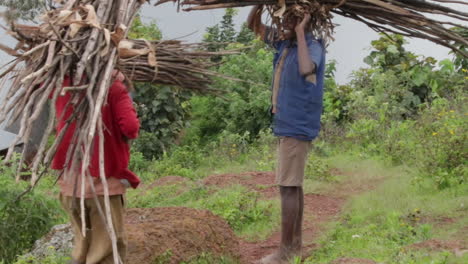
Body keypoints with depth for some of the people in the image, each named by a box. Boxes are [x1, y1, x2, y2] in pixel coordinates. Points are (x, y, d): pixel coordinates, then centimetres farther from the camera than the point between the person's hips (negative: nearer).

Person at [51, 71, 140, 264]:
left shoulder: (64, 85, 5)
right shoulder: (114, 89, -9)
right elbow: (131, 127, -20)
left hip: (71, 181, 5)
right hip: (104, 181, -5)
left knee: (82, 247, 19)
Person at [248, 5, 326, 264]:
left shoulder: (313, 46, -16)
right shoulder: (284, 42, 8)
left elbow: (306, 70, -39)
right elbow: (253, 25, 17)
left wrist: (300, 32, -29)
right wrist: (260, 4, -3)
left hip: (296, 126, -9)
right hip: (287, 125, 9)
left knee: (288, 187, -7)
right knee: (294, 185, 14)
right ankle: (295, 243, 23)